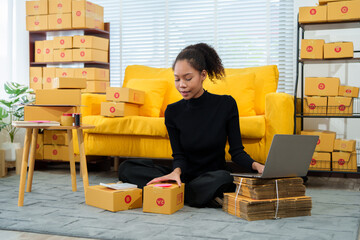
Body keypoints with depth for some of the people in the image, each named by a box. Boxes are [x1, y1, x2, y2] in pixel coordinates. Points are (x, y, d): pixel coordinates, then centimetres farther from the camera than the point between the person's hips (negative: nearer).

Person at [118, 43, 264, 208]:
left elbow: (237, 151, -3)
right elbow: (179, 155, 0)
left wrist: (255, 165, -24)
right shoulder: (173, 111, 1)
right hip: (185, 176, 3)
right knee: (127, 168, -18)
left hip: (213, 175, -3)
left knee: (224, 178, -40)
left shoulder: (226, 104, -4)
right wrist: (177, 171, -24)